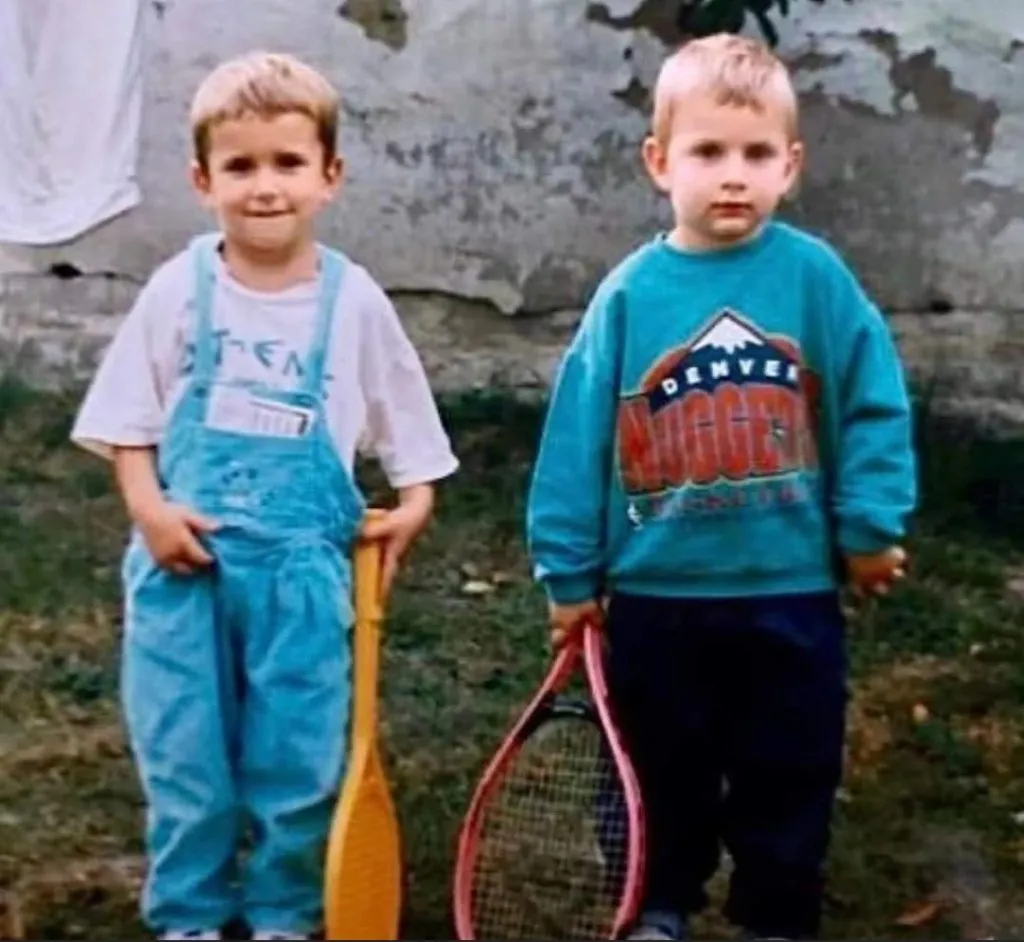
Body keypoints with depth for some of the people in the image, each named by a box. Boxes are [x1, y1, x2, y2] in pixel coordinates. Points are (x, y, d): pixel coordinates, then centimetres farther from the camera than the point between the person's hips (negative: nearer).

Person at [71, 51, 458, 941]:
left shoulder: (354, 300, -3)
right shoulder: (179, 289, -3)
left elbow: (403, 418, 7)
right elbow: (126, 419, 2)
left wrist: (414, 500, -7)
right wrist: (148, 508, -11)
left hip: (301, 568, 0)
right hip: (185, 559, 0)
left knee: (298, 761, 10)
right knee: (183, 758, 9)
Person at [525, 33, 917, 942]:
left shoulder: (815, 275, -8)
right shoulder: (630, 293, -7)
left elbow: (875, 405, -2)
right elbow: (578, 436, -2)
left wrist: (871, 525, -4)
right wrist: (570, 571, 0)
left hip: (791, 591, 0)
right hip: (657, 593, 1)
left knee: (789, 779, 13)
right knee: (663, 775, 18)